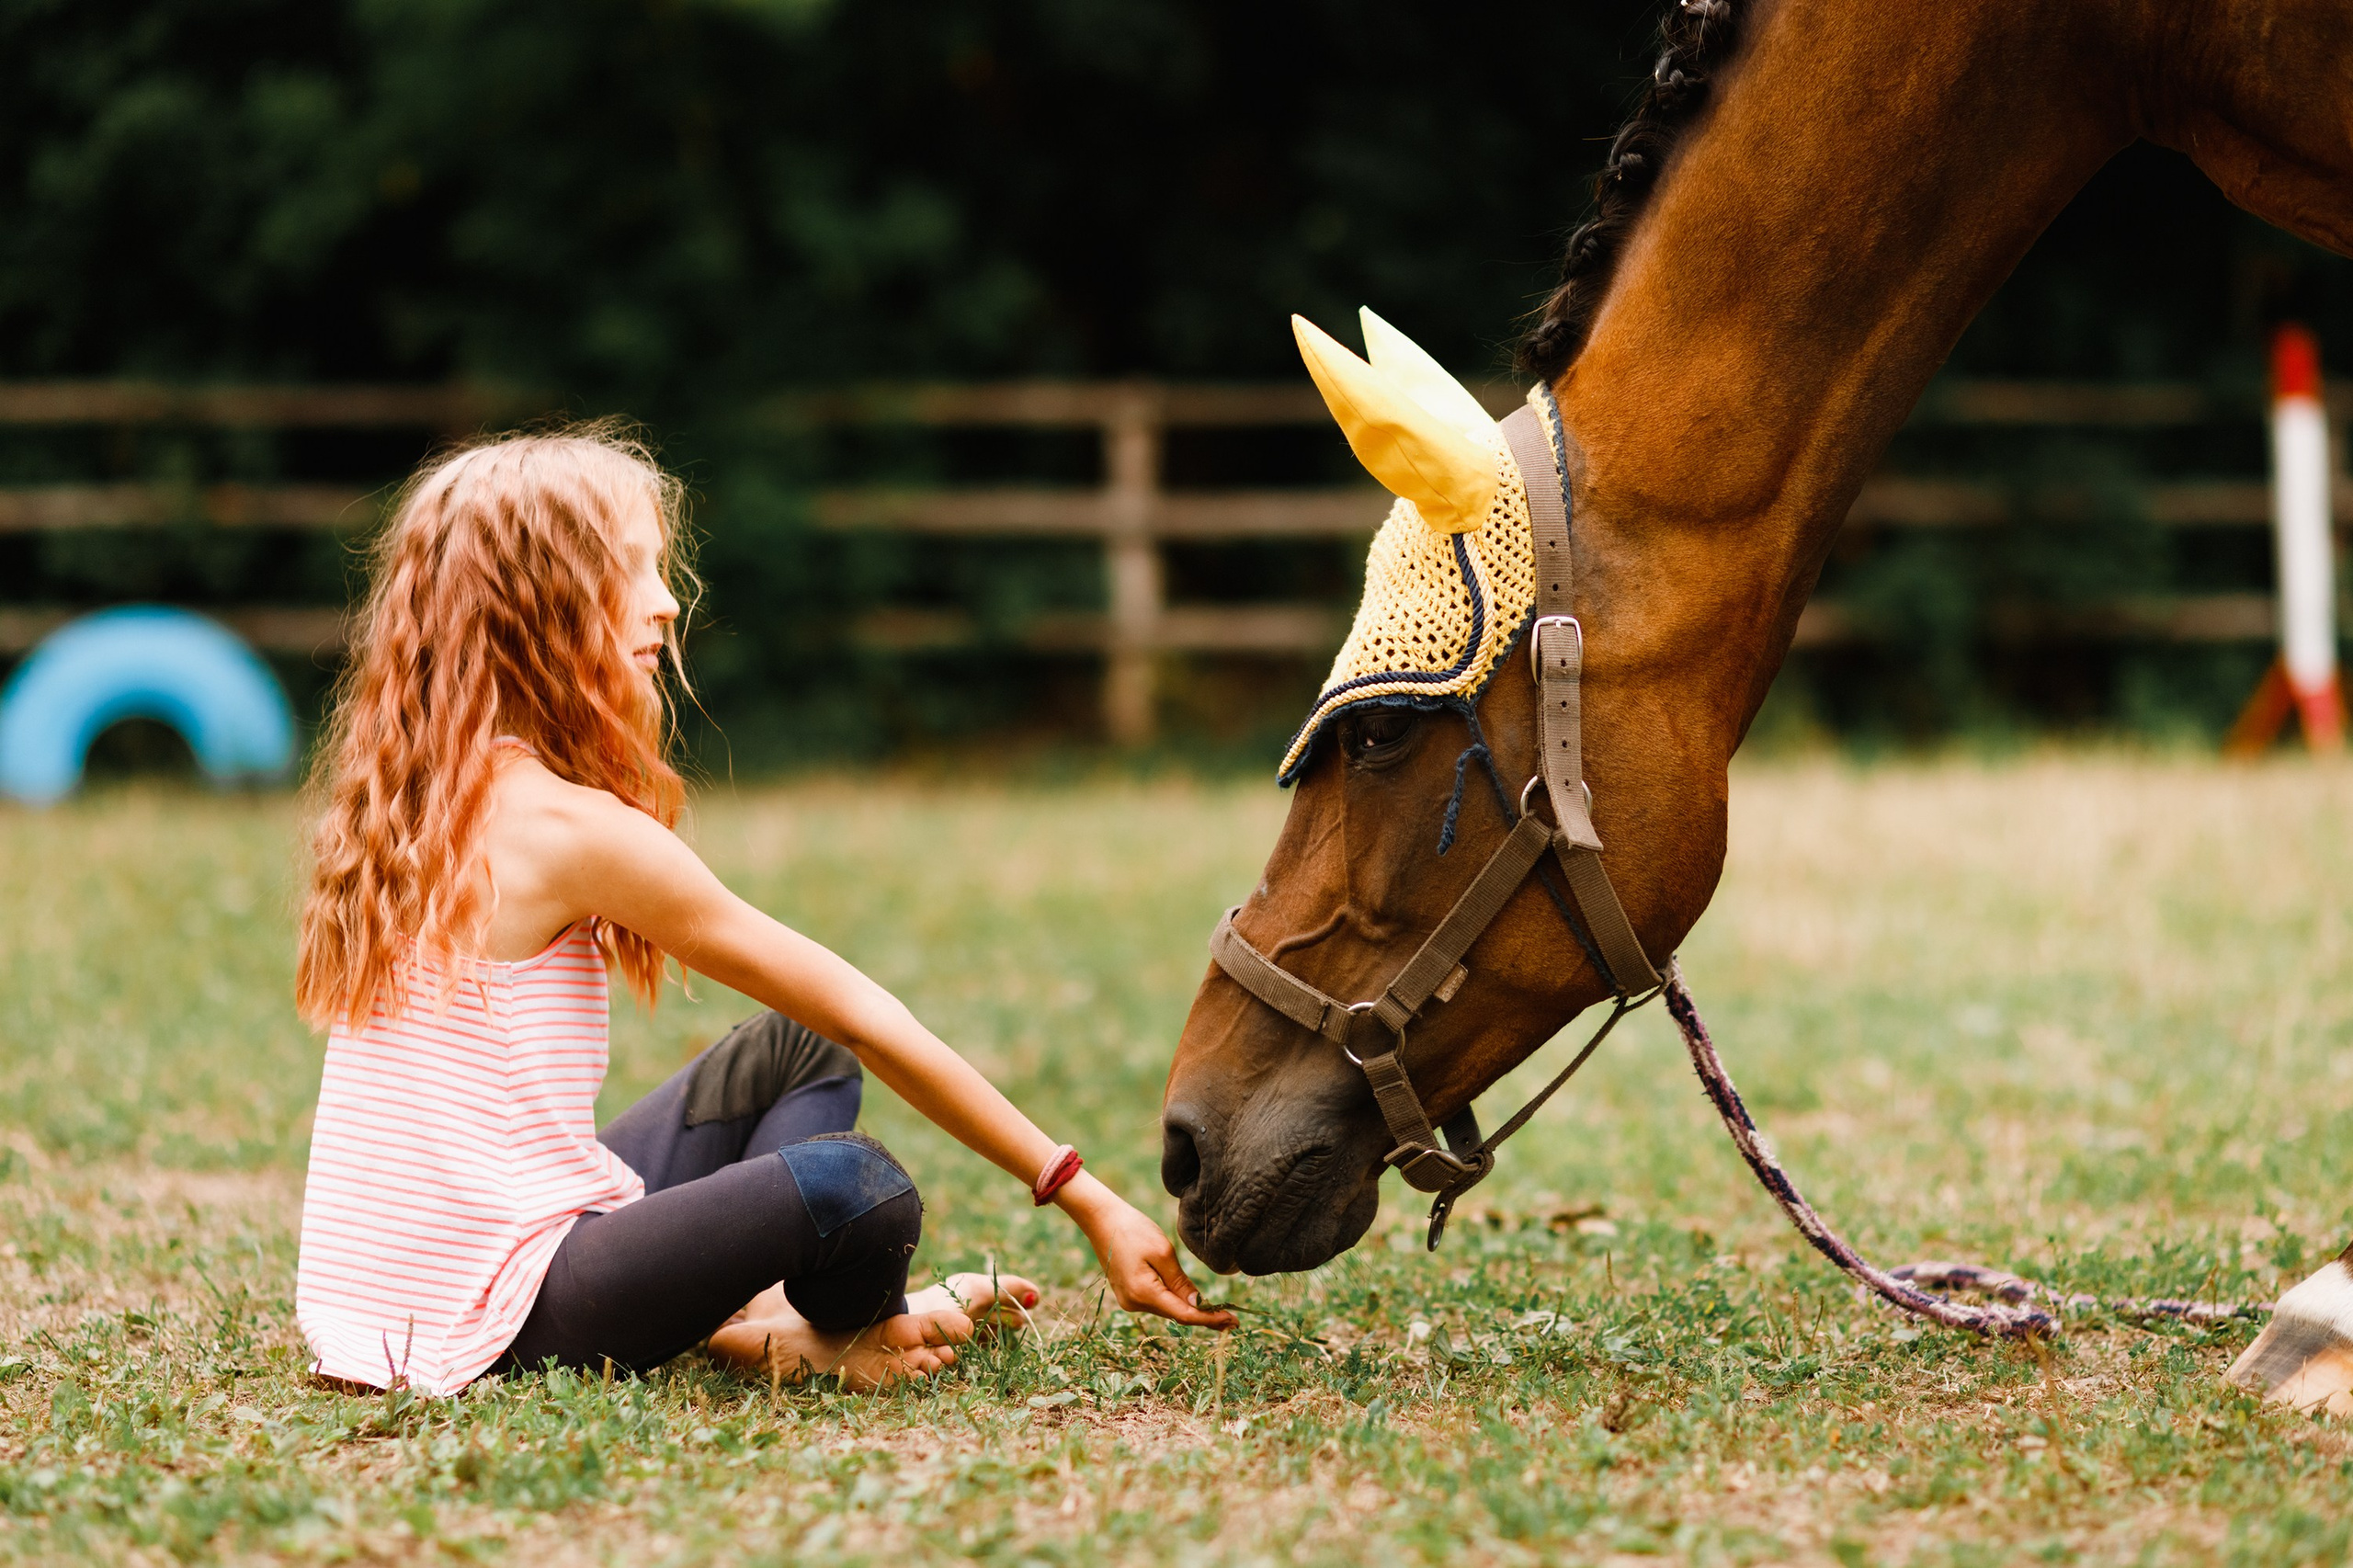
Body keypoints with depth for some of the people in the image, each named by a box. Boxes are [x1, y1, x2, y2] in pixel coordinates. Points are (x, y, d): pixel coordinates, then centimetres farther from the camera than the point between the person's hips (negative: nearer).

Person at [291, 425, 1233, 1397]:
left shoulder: (404, 804, 11)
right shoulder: (573, 827, -16)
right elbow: (863, 1017, -11)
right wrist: (1087, 1199, -7)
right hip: (491, 1322, -10)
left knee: (796, 1047, 20)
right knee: (854, 1186, -28)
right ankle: (848, 1331, 6)